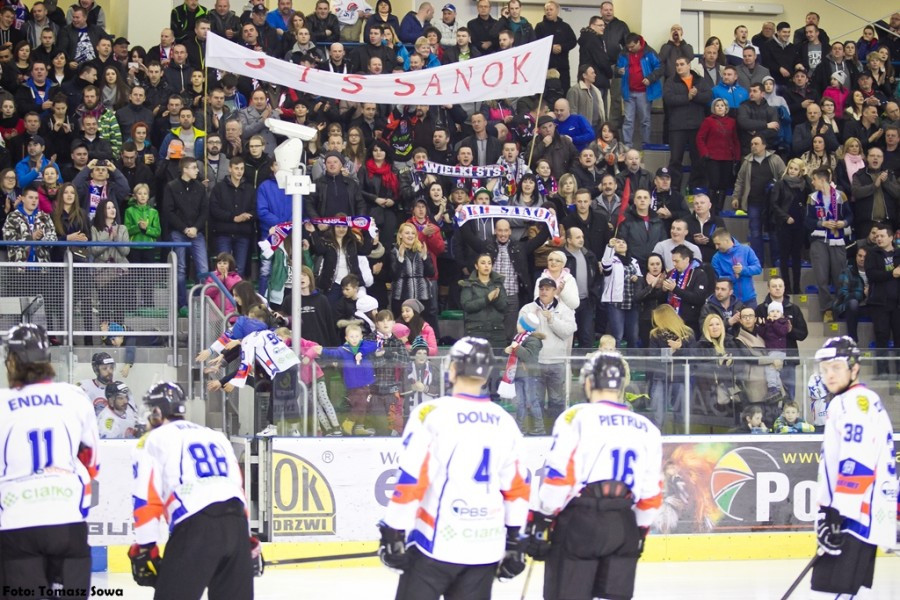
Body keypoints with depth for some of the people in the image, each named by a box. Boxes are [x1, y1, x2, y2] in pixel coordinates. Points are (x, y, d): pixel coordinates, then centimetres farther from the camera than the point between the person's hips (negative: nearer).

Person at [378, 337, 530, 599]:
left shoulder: (431, 414, -10)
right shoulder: (505, 422, 6)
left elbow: (411, 479, -13)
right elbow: (518, 487, 9)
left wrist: (393, 533, -7)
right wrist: (513, 540, 17)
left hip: (438, 542, -5)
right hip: (486, 546, 5)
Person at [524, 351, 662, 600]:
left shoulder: (576, 418, -5)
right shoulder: (647, 429, 11)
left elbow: (557, 476, -11)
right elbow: (651, 493, 14)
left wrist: (540, 521, -5)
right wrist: (640, 531, 25)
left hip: (578, 523, -5)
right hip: (623, 528, 5)